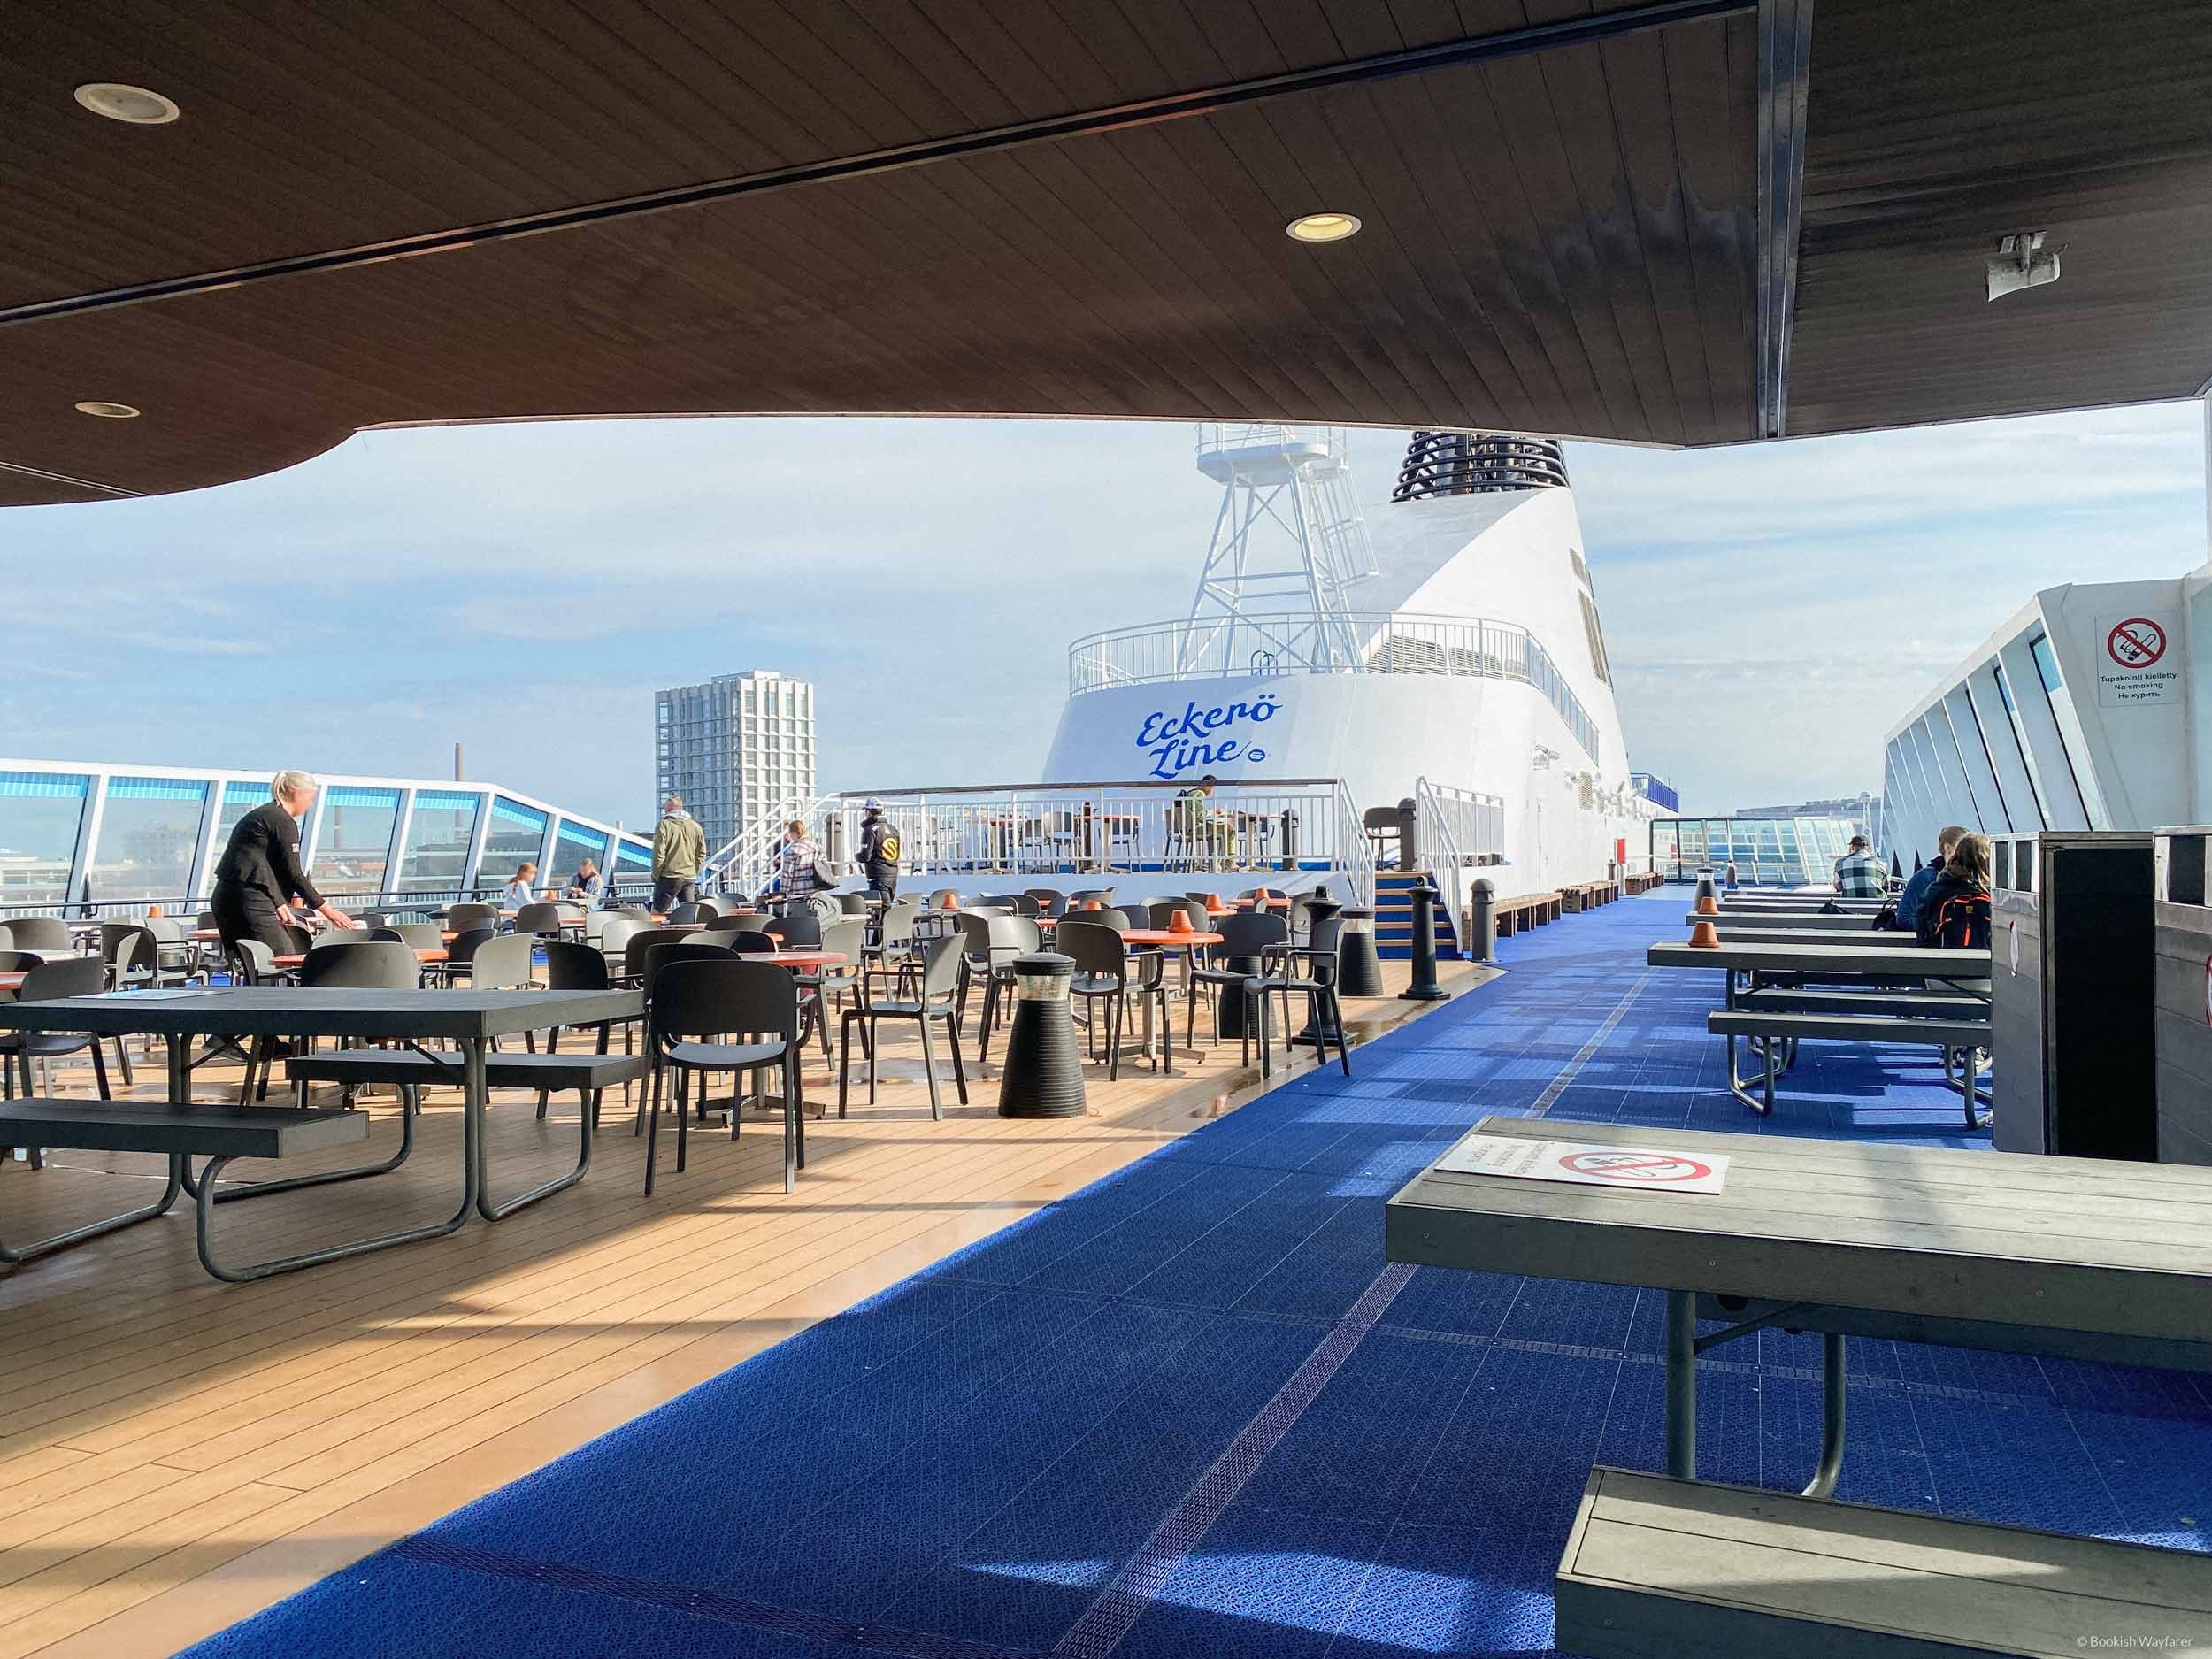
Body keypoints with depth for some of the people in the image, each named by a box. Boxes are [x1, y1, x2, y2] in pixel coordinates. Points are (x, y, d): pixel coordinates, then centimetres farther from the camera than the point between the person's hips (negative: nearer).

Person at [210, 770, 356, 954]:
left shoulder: (259, 814, 21)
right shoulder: (283, 822, -8)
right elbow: (294, 874, -10)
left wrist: (278, 904, 28)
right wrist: (327, 910, -5)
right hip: (251, 902, -10)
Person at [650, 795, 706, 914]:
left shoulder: (664, 825, -6)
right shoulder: (695, 826, 10)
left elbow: (659, 853, -9)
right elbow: (702, 853, 12)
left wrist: (655, 875, -1)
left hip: (669, 877, -4)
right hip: (690, 878, 5)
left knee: (658, 912, 3)